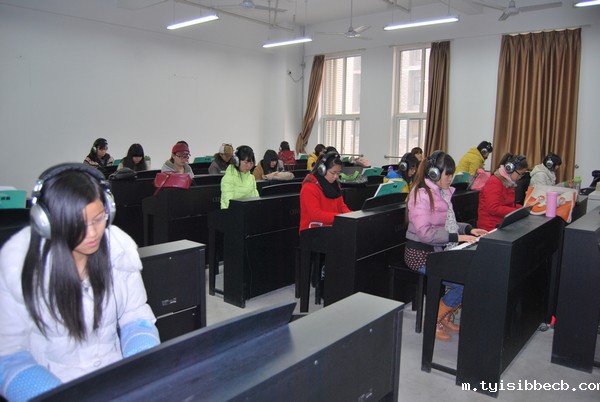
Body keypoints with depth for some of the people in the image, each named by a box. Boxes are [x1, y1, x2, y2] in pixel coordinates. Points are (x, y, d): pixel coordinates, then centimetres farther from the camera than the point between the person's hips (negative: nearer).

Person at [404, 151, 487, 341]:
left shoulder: (443, 192, 11)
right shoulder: (421, 194, -16)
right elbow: (424, 232, -24)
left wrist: (468, 229, 6)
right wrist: (456, 237, -26)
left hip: (440, 251, 9)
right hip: (421, 253, -9)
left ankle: (446, 316, 12)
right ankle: (433, 322, 2)